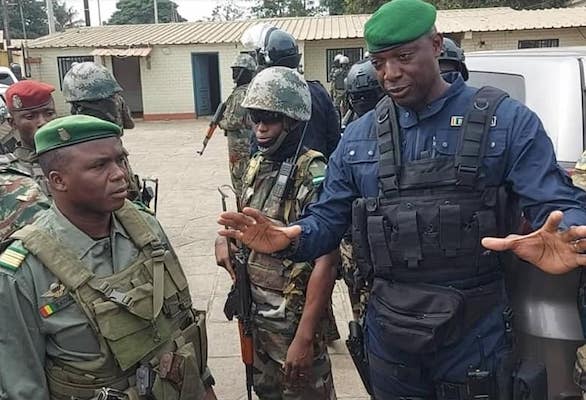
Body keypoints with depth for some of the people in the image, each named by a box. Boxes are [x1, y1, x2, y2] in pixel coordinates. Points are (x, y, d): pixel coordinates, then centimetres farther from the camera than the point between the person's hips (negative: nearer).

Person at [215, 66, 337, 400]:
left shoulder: (314, 175, -20)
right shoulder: (257, 165, 3)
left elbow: (325, 263, -23)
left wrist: (305, 337, -24)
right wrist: (224, 238, -3)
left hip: (294, 317, -7)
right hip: (255, 312, 7)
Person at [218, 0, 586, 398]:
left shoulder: (507, 120, -6)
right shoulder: (359, 136, 4)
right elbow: (328, 218, 6)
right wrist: (288, 240, -17)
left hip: (475, 335, -2)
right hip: (389, 335, 3)